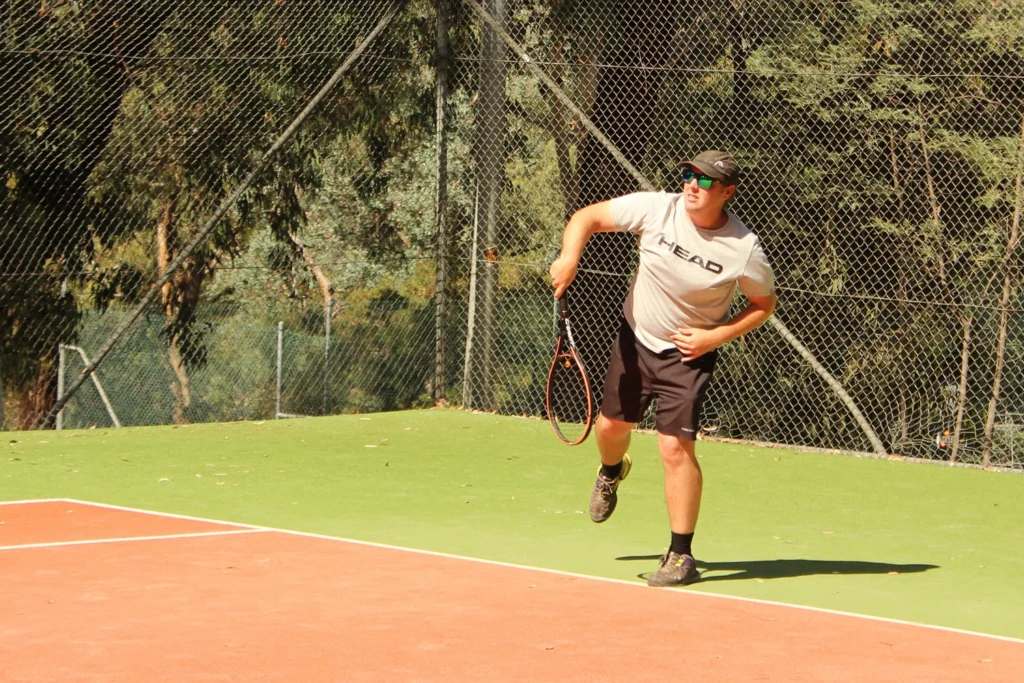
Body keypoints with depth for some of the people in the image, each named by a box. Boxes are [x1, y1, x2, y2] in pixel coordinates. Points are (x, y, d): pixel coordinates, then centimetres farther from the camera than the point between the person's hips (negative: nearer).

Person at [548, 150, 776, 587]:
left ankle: (681, 555, -2)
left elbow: (764, 304, -3)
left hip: (688, 354, -4)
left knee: (676, 449, -14)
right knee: (611, 426, 18)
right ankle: (612, 471, 56)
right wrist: (569, 257, -28)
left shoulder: (744, 250, -20)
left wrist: (715, 337, -15)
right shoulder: (656, 209, -16)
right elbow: (587, 217, -8)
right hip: (635, 339, 4)